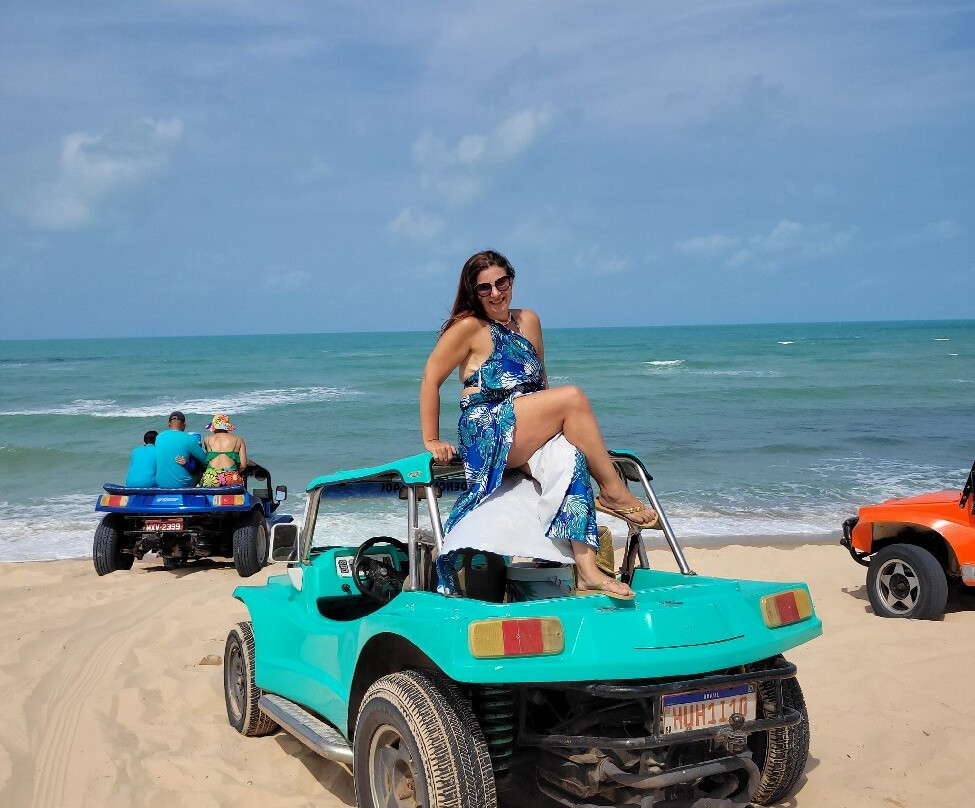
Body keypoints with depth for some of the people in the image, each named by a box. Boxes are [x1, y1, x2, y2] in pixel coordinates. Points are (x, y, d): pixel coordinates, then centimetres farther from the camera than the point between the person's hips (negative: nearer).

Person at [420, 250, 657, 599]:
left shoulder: (528, 321, 18)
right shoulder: (468, 327, -1)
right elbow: (431, 379, -2)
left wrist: (552, 423, 11)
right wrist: (432, 441, -4)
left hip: (530, 438, 6)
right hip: (486, 432, -5)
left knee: (570, 457, -28)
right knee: (573, 396, -24)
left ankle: (587, 572, -33)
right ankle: (614, 492, -15)